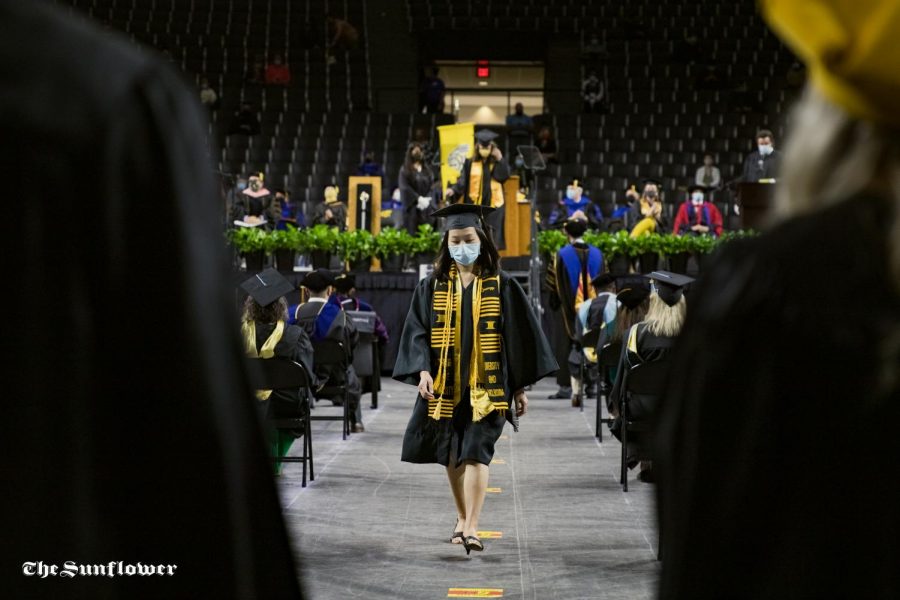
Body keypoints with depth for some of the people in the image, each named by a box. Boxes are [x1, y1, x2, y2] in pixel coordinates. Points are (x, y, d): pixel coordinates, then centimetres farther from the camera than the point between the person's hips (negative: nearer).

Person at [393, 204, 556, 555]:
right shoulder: (432, 287, 5)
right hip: (445, 384, 3)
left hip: (486, 384, -2)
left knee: (475, 453, -13)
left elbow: (519, 336, 3)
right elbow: (417, 331, 0)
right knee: (452, 456, 11)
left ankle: (471, 529, -19)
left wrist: (520, 387, 2)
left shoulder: (502, 287, 1)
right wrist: (422, 370, -17)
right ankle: (462, 518, 29)